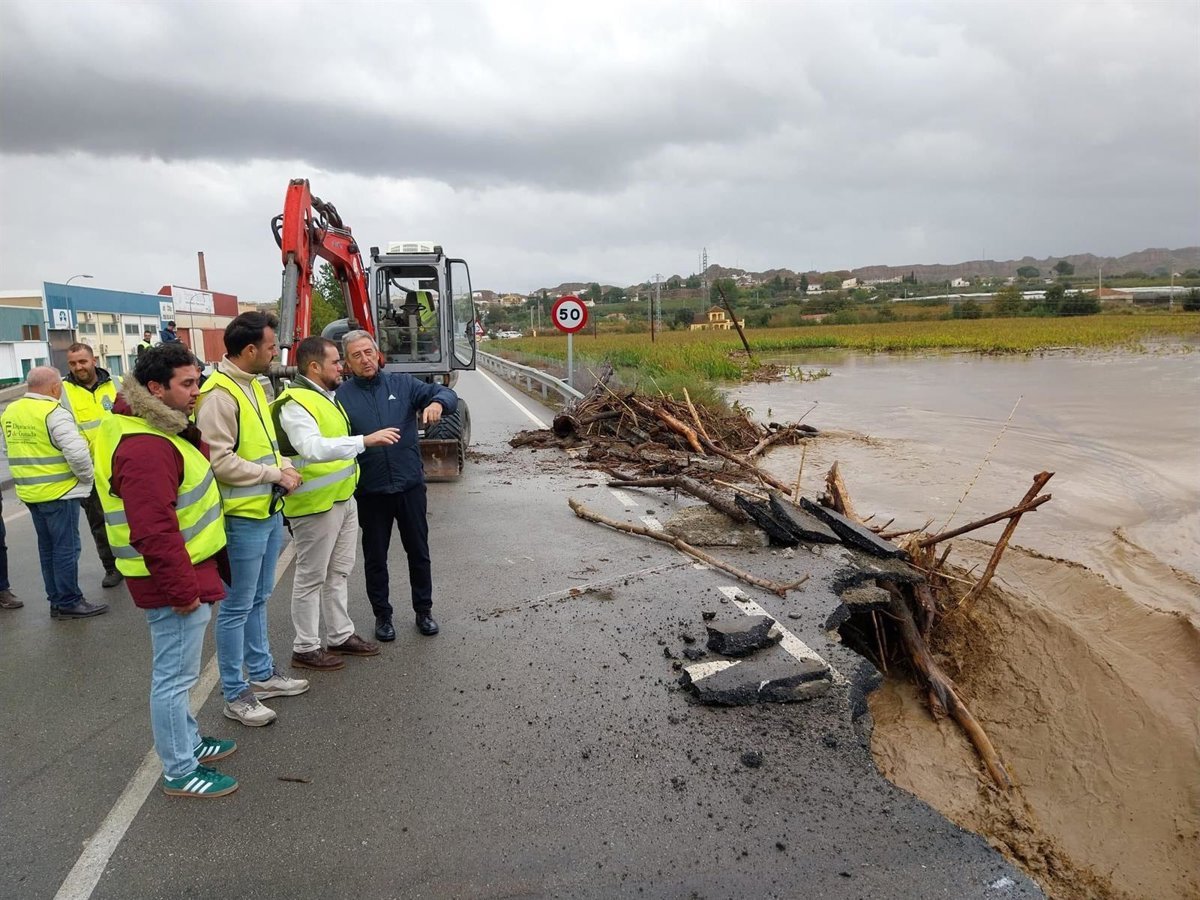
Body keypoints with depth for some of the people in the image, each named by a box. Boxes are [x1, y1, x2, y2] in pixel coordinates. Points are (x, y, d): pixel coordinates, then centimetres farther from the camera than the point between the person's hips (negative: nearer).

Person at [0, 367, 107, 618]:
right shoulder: (53, 413, -17)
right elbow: (77, 453, -24)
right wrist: (87, 476, -8)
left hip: (29, 492, 8)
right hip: (59, 493, -8)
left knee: (47, 548, 16)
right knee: (66, 549, 0)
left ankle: (56, 600, 23)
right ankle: (69, 602, 6)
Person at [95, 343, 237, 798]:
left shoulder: (162, 427, 9)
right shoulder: (145, 448, -26)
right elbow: (154, 532, -29)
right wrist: (182, 590, -23)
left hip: (187, 572, 11)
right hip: (174, 580, -11)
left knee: (177, 671, 23)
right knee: (174, 676, 3)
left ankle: (188, 742, 40)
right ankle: (180, 772, 17)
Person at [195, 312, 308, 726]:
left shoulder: (253, 385, 10)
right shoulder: (218, 394, -19)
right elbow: (219, 462, -24)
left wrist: (284, 466, 2)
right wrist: (274, 474, -17)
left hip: (269, 511, 9)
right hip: (242, 517, -9)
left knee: (258, 600, 20)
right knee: (237, 607, 3)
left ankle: (262, 674, 34)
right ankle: (235, 693, 16)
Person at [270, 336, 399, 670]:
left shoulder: (326, 396, 12)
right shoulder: (295, 403, -20)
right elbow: (313, 449, -36)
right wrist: (365, 440, -43)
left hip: (343, 499, 9)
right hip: (316, 504, -9)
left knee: (338, 572, 18)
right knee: (311, 577, 3)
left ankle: (340, 635, 32)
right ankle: (305, 648, 16)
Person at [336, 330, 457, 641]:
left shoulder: (402, 383, 2)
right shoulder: (342, 396, -2)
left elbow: (446, 394, -6)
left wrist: (437, 403, -28)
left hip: (410, 485, 1)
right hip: (371, 492, -1)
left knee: (418, 551, 13)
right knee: (375, 557, 12)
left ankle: (424, 610, 30)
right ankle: (382, 614, 29)